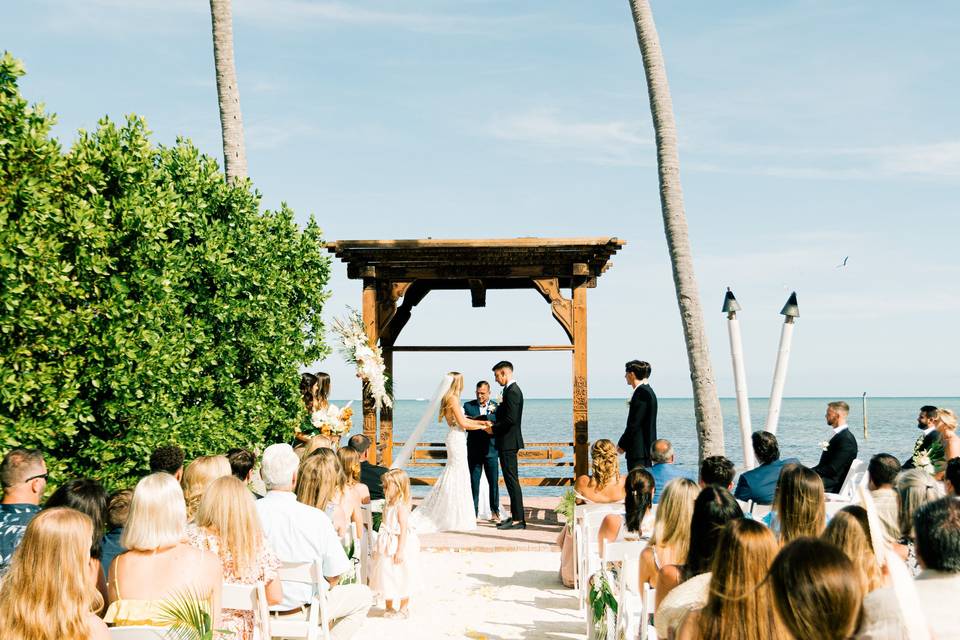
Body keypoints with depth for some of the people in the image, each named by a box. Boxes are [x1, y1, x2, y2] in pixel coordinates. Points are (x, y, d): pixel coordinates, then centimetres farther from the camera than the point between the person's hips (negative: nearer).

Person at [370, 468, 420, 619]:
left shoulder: (401, 506, -19)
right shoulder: (389, 505, 8)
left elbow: (404, 530, -21)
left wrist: (400, 550, -24)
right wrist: (378, 548, 17)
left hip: (399, 546, -9)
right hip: (388, 547, 9)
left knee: (401, 579, 4)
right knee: (387, 576, 15)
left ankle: (403, 609, 16)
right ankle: (388, 607, 28)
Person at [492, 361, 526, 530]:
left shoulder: (512, 391, -17)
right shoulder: (512, 389, 15)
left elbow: (510, 419, -23)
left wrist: (493, 429, -12)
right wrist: (494, 425, 10)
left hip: (508, 442, -11)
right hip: (508, 442, 11)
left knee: (512, 480, -7)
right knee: (511, 480, 14)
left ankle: (518, 519, -4)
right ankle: (515, 516, 19)